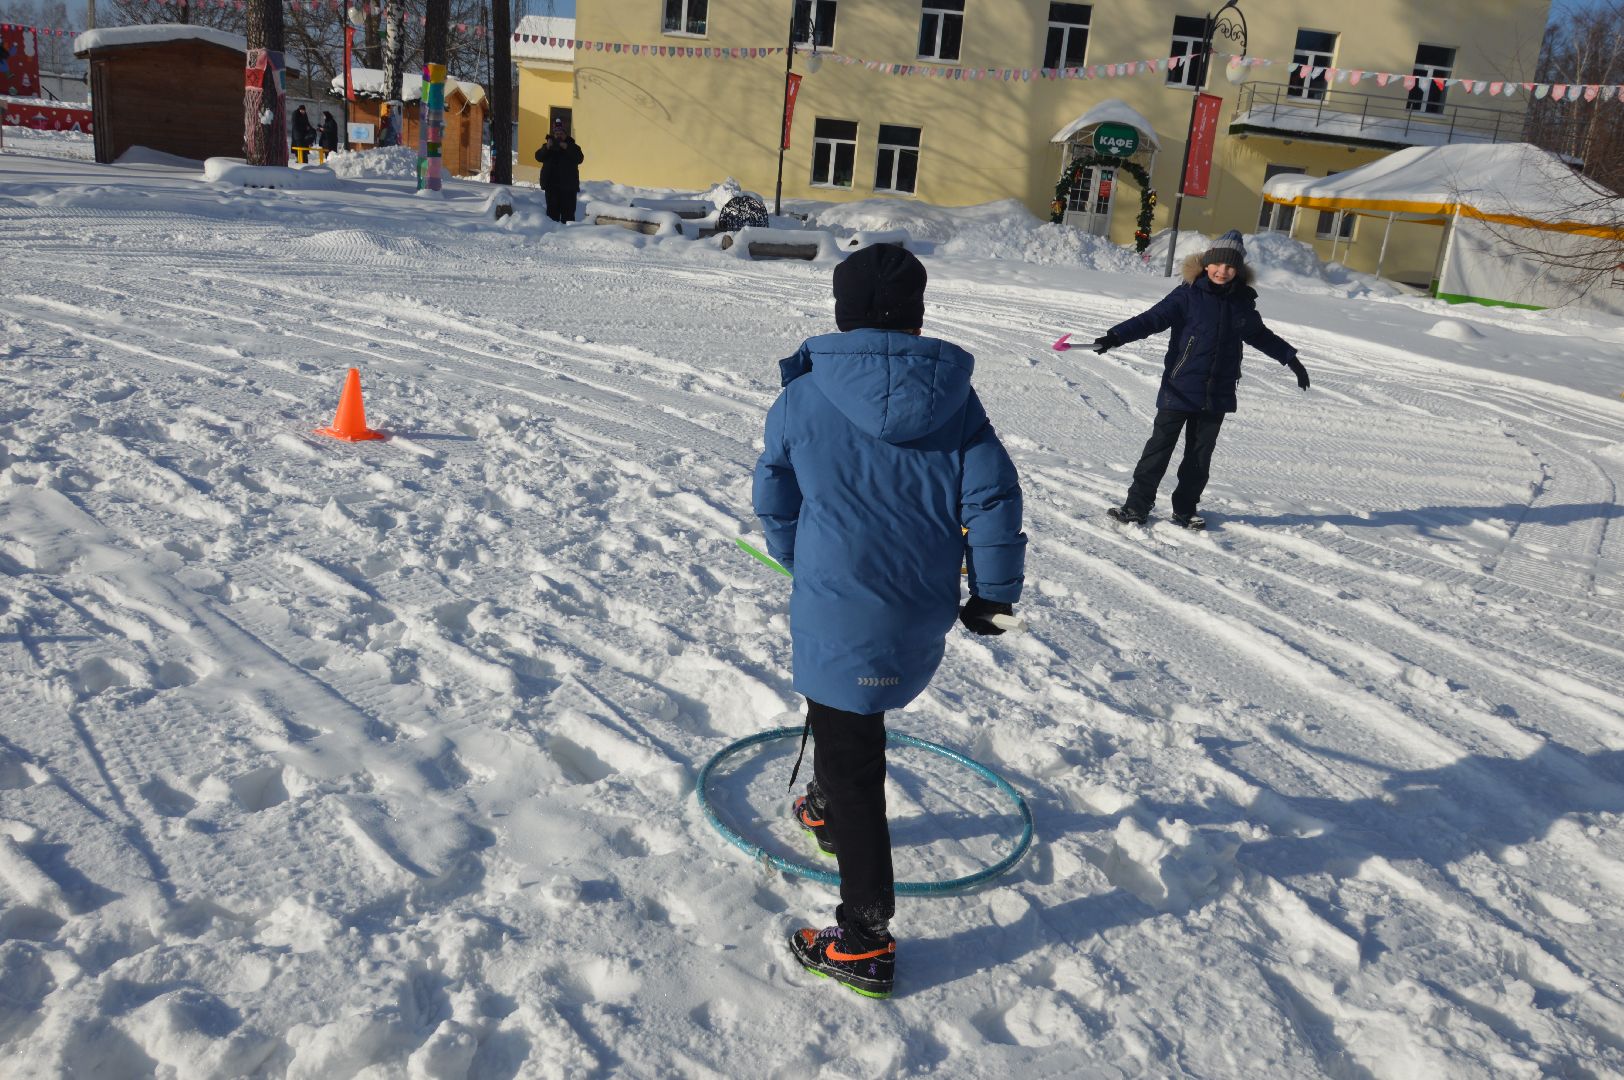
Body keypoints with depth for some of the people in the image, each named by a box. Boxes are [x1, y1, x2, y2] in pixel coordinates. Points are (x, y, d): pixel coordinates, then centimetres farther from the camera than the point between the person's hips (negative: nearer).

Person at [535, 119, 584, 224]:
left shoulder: (572, 146, 5)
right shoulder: (548, 145, 11)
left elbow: (579, 159, -13)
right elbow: (538, 157, -3)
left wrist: (567, 148, -23)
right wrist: (547, 148, -20)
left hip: (568, 187, -2)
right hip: (552, 185, 2)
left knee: (568, 213, -2)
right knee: (552, 211, 2)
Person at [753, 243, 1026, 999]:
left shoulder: (802, 400, -6)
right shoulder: (955, 397, -2)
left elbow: (774, 501, 5)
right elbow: (993, 498, -3)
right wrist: (993, 593, 9)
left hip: (838, 608, -4)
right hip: (925, 616, 4)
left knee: (851, 764, 3)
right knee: (853, 722, 30)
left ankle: (864, 943, 8)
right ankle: (829, 810, 53)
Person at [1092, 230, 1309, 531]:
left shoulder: (1242, 303, 7)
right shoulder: (1188, 296, -9)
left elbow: (1261, 335, 24)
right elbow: (1152, 319, -17)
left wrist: (1290, 358, 29)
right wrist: (1116, 336, -31)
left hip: (1217, 397, 4)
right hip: (1179, 390, -4)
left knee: (1200, 457, 11)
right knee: (1159, 450, -1)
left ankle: (1185, 510, 22)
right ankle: (1136, 506, 6)